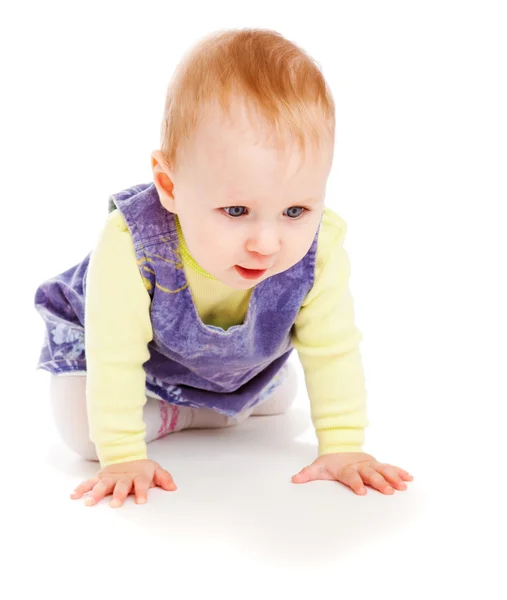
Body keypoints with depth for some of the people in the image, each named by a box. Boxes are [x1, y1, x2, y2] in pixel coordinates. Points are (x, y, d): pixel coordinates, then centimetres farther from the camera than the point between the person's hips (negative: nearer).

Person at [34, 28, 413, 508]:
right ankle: (170, 413, 5)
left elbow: (332, 351, -26)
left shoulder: (319, 252, -37)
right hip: (119, 346, -3)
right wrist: (123, 458, -35)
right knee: (83, 431, -20)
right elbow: (114, 358, -38)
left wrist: (342, 448, -26)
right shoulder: (129, 244, -46)